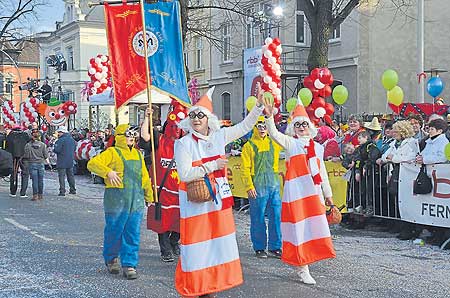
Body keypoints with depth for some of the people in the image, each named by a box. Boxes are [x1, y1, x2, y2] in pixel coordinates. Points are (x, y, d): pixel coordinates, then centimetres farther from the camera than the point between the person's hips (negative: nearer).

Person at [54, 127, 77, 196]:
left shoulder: (60, 140, -16)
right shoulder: (72, 139, 8)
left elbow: (57, 150, -20)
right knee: (70, 175, 16)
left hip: (62, 162, -7)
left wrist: (53, 149, 0)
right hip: (70, 161, 7)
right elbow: (74, 148, 16)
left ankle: (62, 191, -5)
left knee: (61, 176, -2)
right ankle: (73, 190, 20)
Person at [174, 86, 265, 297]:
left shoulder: (219, 136, 4)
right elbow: (184, 174, -18)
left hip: (218, 200, 6)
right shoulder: (184, 143, -10)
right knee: (197, 246, -2)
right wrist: (212, 166, -17)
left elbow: (245, 126, 13)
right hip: (195, 202, -5)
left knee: (218, 245, 11)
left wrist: (259, 104, 6)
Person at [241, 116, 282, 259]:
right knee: (258, 219, 2)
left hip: (274, 185, 4)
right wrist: (249, 186, -12)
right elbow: (244, 168, -5)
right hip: (258, 186, -4)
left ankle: (275, 248, 13)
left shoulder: (273, 143, 12)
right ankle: (259, 248, 14)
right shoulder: (249, 146, -1)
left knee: (276, 216, 3)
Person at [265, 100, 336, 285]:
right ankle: (302, 269, 3)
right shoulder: (290, 143, 3)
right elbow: (274, 134, -16)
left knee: (314, 226, 5)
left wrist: (328, 194, 19)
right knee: (299, 227, -3)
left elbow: (322, 172, 19)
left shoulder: (317, 147, 15)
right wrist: (269, 116, -31)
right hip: (295, 191, -5)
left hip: (313, 192, 5)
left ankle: (303, 262, 21)